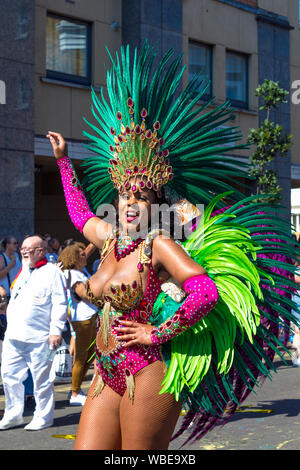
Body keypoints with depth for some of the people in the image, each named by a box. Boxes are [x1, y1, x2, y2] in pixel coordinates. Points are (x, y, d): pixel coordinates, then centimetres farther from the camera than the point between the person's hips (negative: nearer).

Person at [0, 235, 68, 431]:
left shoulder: (52, 272, -3)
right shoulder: (23, 272, 20)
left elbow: (60, 304, -9)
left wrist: (56, 330, -14)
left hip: (38, 337, -7)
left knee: (41, 378, 1)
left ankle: (44, 417, 13)